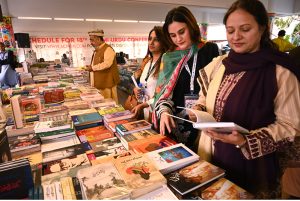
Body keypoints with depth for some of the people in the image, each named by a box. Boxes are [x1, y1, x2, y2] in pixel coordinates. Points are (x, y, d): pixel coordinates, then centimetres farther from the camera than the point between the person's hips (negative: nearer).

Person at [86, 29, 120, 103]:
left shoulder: (108, 49, -12)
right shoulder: (97, 50, 18)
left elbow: (107, 63, -24)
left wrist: (93, 68, -19)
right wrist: (90, 67, 10)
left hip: (107, 83, -9)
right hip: (99, 83, 9)